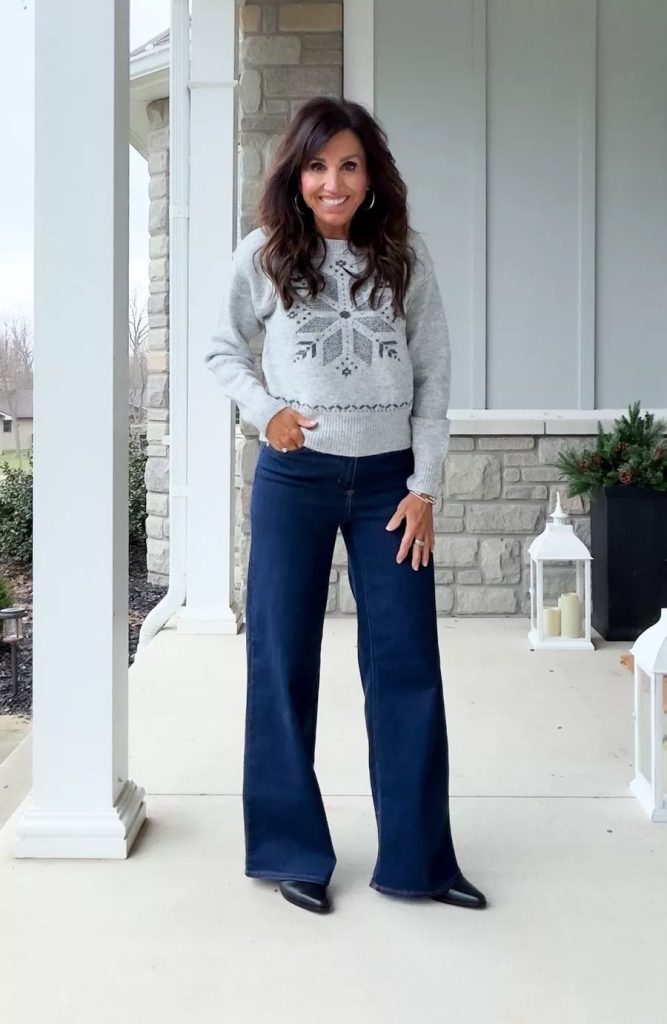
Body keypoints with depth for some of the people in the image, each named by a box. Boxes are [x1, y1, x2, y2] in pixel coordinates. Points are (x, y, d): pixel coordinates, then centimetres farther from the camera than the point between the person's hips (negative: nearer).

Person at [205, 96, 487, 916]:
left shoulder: (404, 256, 2)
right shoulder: (264, 255, 0)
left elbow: (433, 375, 3)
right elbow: (223, 350, 10)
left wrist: (424, 485, -3)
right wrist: (264, 410, -9)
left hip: (388, 480, 1)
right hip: (294, 479, -1)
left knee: (407, 665, 3)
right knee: (283, 663, 4)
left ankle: (418, 857, 16)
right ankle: (293, 851, 20)